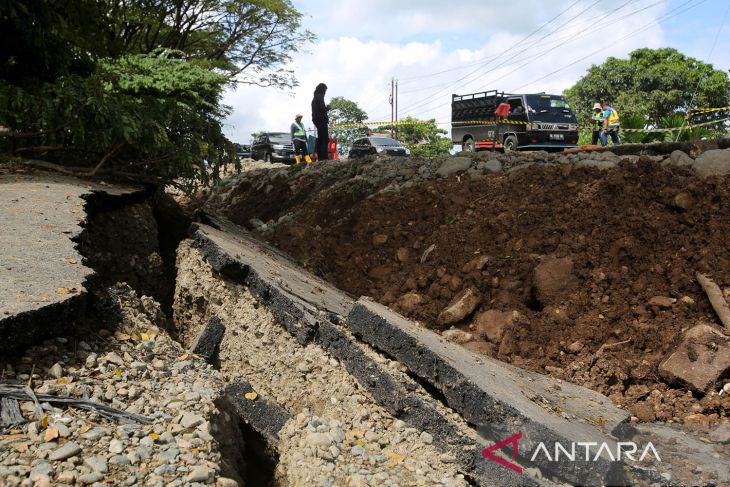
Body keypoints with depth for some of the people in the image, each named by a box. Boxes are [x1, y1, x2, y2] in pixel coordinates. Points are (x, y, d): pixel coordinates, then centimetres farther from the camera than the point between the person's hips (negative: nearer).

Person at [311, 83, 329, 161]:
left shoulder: (315, 97, 19)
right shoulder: (320, 97, -10)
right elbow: (322, 108, -20)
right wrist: (327, 108, -1)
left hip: (316, 120, 10)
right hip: (321, 119, -10)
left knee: (320, 139, 12)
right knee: (325, 139, -12)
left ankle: (319, 157, 12)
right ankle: (323, 157, -19)